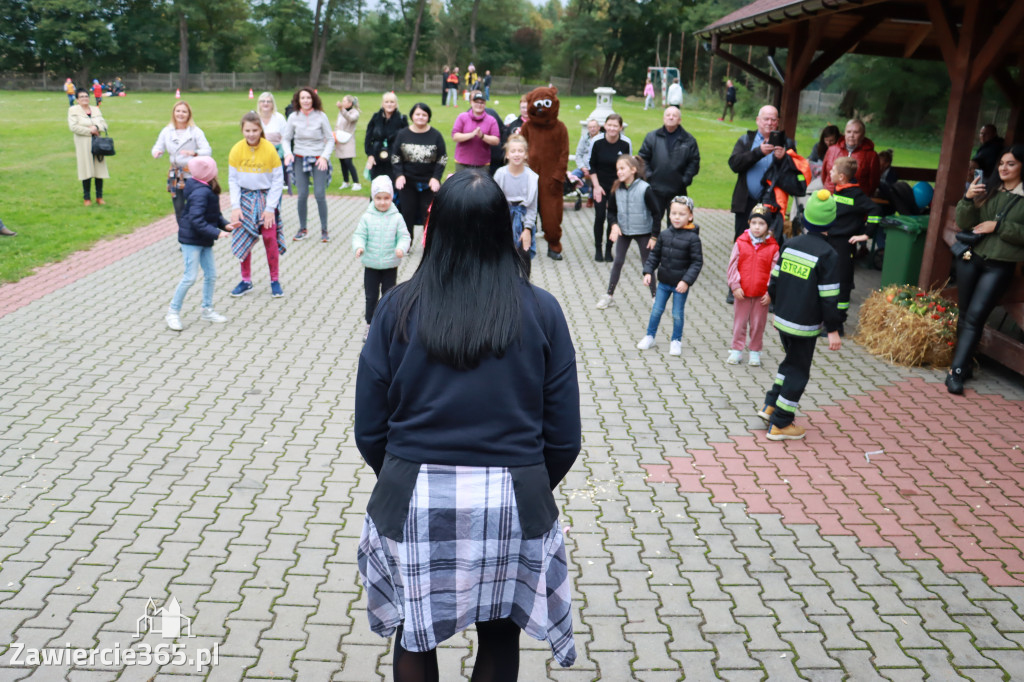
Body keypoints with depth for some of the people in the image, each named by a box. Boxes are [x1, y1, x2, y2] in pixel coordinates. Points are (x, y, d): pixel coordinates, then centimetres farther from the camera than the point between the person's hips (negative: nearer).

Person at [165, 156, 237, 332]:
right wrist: (216, 233, -30)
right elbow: (196, 220, -28)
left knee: (211, 274, 13)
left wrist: (225, 225, 4)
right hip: (191, 239, -10)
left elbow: (214, 214, 18)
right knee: (190, 276, -6)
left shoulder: (208, 190, 8)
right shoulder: (200, 193, -23)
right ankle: (173, 312, 5)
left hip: (204, 241, 10)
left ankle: (207, 310, 26)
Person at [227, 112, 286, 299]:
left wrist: (270, 208, -10)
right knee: (243, 239, 3)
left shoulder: (270, 149, -12)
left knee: (270, 237, -5)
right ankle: (246, 281, 17)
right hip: (245, 198, 2)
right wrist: (235, 206, -7)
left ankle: (275, 281, 9)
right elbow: (233, 180, 1)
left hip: (266, 197, -2)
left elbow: (278, 180, -7)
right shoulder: (236, 150, -7)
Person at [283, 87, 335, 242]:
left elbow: (330, 139, 1)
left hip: (318, 159, -1)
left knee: (320, 194, -9)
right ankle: (302, 229, 14)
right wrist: (288, 153, -10)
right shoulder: (293, 117, 1)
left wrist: (324, 156, -10)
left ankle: (324, 230, 6)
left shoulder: (321, 116, -4)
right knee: (302, 195, -3)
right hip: (300, 159, 1)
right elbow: (286, 138, 8)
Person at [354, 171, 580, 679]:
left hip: (414, 502, 0)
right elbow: (564, 437, -4)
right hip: (513, 503, 1)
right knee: (500, 637, 22)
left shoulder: (401, 307, -5)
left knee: (414, 636, 22)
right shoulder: (540, 310, -5)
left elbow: (369, 431, -3)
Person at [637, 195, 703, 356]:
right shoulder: (665, 235, -1)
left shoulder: (693, 238, -14)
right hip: (664, 282, 4)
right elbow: (654, 254, 9)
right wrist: (648, 271, 0)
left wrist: (686, 280, -20)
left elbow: (697, 262, -14)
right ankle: (649, 336, 30)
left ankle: (676, 341, 25)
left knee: (677, 314, 7)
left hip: (681, 284, -4)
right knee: (656, 311, 13)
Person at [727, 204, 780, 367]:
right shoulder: (741, 242, -4)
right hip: (742, 292, 1)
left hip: (762, 294, 0)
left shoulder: (773, 247, -5)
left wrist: (770, 292, -6)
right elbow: (733, 265, -2)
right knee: (739, 322, 10)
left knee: (758, 324, 10)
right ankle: (737, 350, 22)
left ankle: (755, 352, 24)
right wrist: (735, 286, -8)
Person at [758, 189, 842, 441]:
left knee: (790, 362, 26)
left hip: (783, 319, 6)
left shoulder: (790, 244, 1)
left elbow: (774, 281, 7)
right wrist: (832, 330, -8)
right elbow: (828, 297, -16)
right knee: (798, 372, 7)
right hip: (804, 326, -6)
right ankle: (780, 424, 12)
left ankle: (770, 406, 29)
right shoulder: (827, 255, -16)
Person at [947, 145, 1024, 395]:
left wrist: (998, 226, -14)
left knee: (975, 317, -10)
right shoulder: (987, 189, 6)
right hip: (970, 258, 4)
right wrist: (968, 199, -14)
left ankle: (957, 371, -12)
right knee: (965, 314, 9)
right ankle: (964, 363, 20)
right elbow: (963, 223, 2)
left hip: (1000, 266, -3)